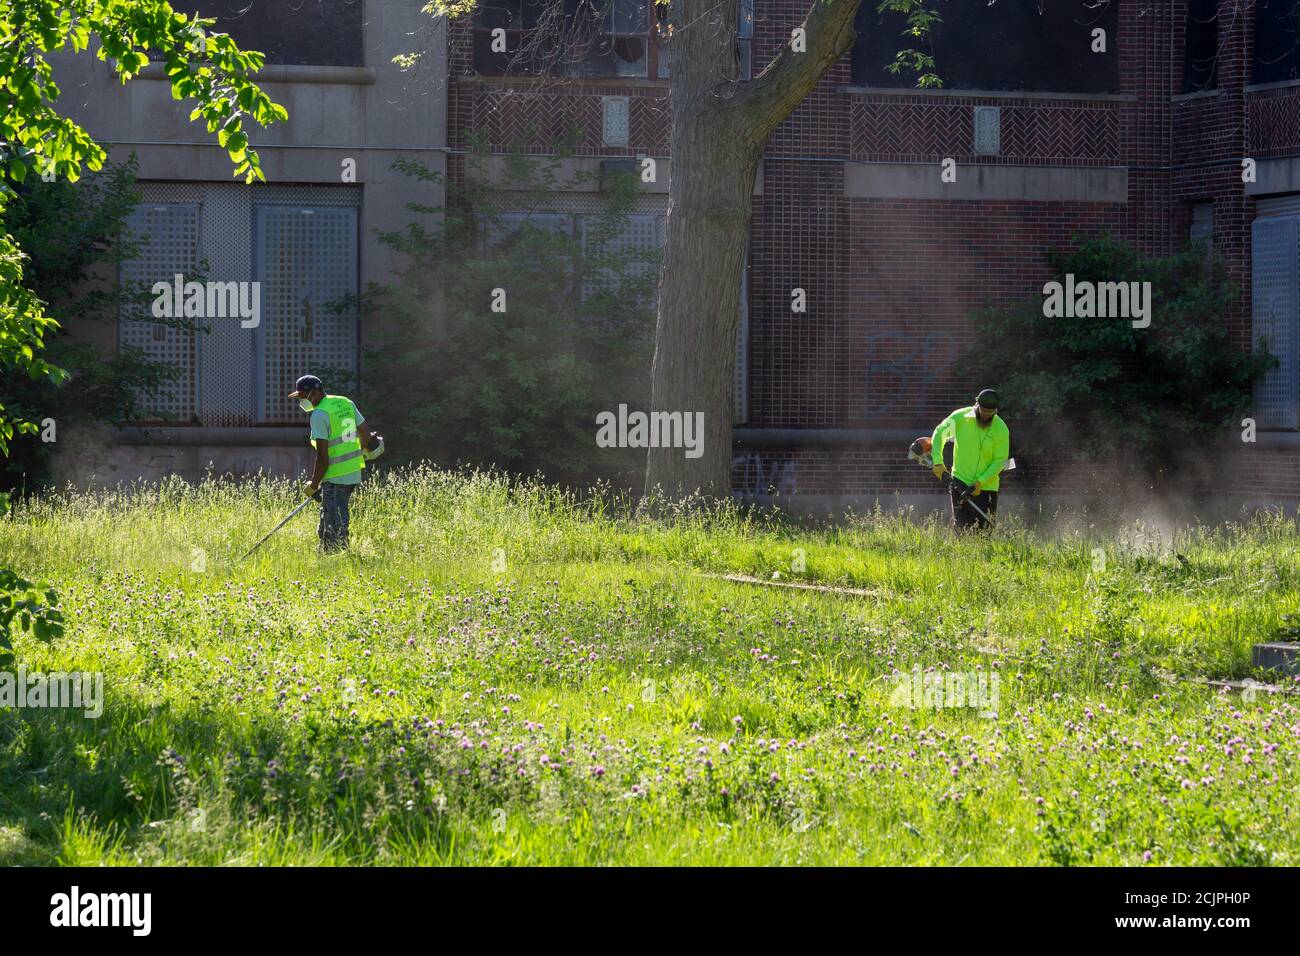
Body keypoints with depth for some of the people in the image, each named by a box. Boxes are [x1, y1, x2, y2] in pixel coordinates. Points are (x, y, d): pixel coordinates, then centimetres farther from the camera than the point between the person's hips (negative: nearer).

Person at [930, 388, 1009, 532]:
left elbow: (1000, 460, -6)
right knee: (961, 526, -5)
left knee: (982, 531, -4)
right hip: (960, 481, 1)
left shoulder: (1001, 429, -9)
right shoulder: (960, 418, -7)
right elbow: (939, 433, 6)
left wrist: (981, 482, -15)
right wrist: (938, 462, -5)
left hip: (986, 486, -1)